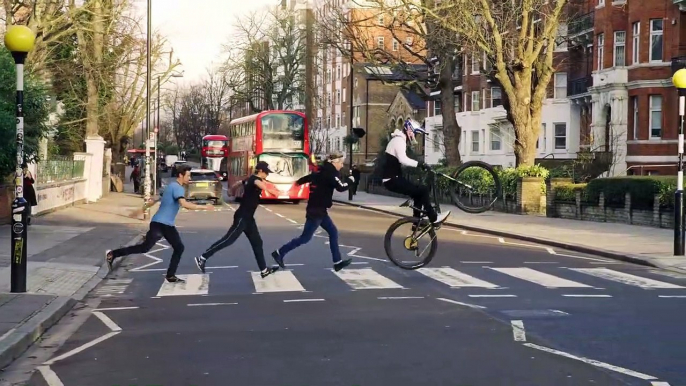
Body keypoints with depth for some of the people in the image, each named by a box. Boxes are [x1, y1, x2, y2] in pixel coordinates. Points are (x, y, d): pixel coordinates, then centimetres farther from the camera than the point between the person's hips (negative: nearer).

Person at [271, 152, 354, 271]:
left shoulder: (323, 172, 10)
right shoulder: (330, 174, -17)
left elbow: (309, 177, 25)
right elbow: (341, 188, -27)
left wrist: (298, 182, 44)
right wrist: (351, 181, -8)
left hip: (319, 210, 10)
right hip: (316, 210, -10)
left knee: (333, 232, 12)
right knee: (305, 238, -2)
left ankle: (338, 262, 15)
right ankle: (279, 253, 5)